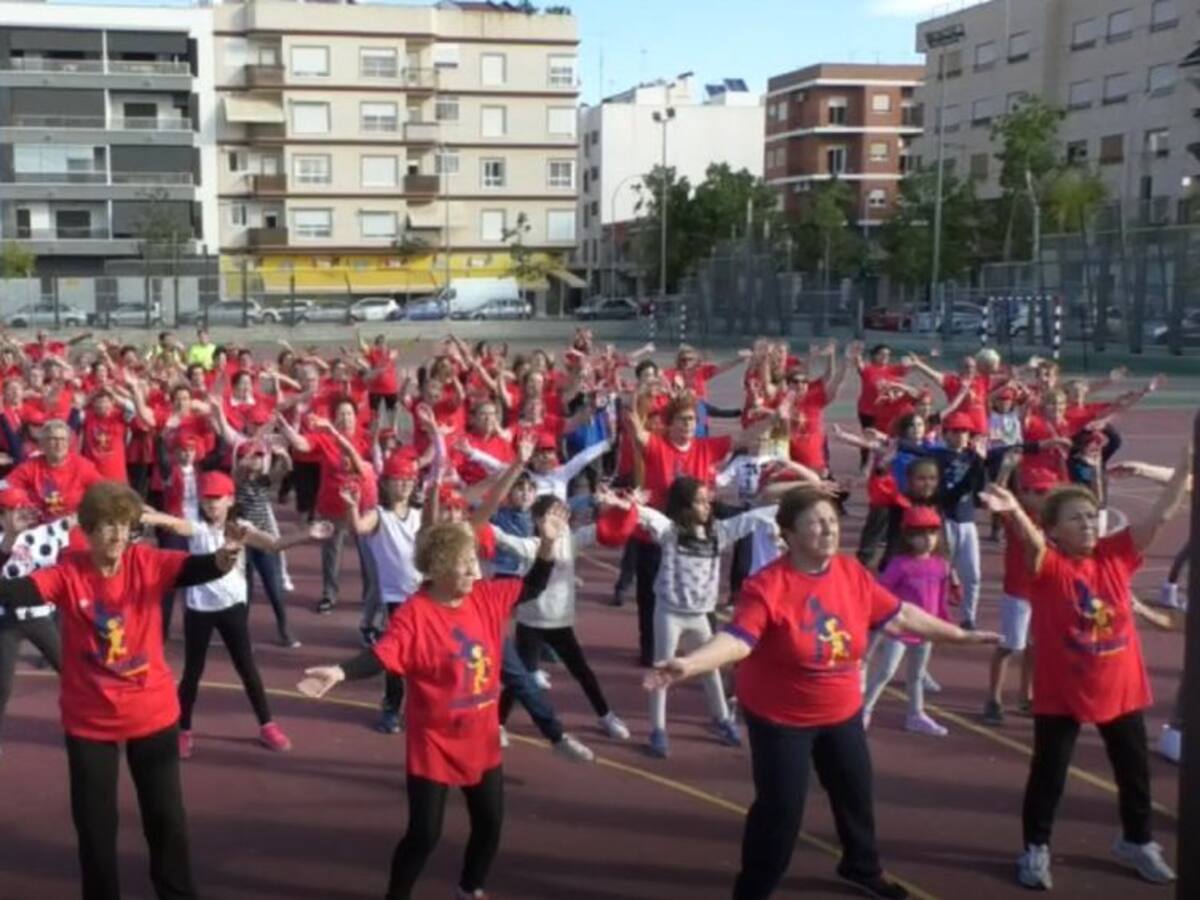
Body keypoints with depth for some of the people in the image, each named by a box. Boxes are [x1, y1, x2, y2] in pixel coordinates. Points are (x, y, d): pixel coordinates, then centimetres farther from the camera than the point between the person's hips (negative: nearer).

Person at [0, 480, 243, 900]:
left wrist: (219, 561, -49)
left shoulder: (148, 562, -10)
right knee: (94, 821, 13)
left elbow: (192, 569, -27)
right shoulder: (68, 572, -12)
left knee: (166, 815, 13)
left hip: (152, 713, 0)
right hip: (89, 719, 0)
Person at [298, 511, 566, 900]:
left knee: (490, 824, 18)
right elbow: (381, 656, -31)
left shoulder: (487, 596, -3)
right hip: (434, 744, -6)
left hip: (482, 740, 6)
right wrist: (339, 672, -48)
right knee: (424, 834, 0)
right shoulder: (415, 612, -21)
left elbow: (531, 588, 8)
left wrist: (548, 543, -4)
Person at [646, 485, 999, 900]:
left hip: (841, 712, 6)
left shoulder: (852, 572, -7)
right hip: (779, 717, -6)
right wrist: (689, 664, -54)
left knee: (856, 794, 22)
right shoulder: (767, 585, -26)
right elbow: (737, 638, -36)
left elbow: (899, 614, 4)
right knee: (780, 809, -2)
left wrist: (960, 635, 11)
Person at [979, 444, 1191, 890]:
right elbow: (1033, 539, -37)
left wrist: (1186, 464, -13)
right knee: (1048, 773, 7)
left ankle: (1137, 841, 42)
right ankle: (1035, 849, 26)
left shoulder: (1115, 554, -1)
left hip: (1120, 690, 5)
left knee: (1135, 769, 19)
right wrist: (1015, 512, -59)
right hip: (1061, 693, -4)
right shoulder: (1048, 564, -15)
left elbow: (1161, 515, -5)